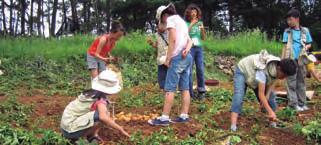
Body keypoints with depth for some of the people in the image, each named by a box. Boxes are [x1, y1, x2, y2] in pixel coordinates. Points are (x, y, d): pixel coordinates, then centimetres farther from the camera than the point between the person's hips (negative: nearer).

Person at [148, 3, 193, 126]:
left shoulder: (171, 19, -2)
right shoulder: (181, 21, 24)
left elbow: (172, 40, -13)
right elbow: (189, 40, 14)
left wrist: (168, 58, -11)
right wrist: (186, 50, -5)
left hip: (177, 57, -9)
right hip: (187, 57, 9)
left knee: (169, 88, -9)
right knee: (185, 88, 6)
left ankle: (164, 118, -9)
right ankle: (184, 115, 8)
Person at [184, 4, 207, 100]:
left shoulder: (200, 23, 11)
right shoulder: (185, 23, 1)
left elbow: (204, 38, 12)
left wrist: (202, 29, -6)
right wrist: (191, 24, -16)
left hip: (199, 49, 3)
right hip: (189, 49, -3)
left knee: (200, 70, 0)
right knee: (189, 71, -4)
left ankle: (201, 92, 11)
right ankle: (190, 93, 2)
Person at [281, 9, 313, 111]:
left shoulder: (305, 31, 6)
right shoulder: (287, 32, 3)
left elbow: (309, 44, 14)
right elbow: (285, 46, 3)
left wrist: (306, 47, -9)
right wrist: (283, 60, -2)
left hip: (301, 60, 2)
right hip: (290, 60, -2)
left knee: (301, 82, 8)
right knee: (291, 82, -3)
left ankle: (302, 103, 15)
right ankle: (293, 103, 1)